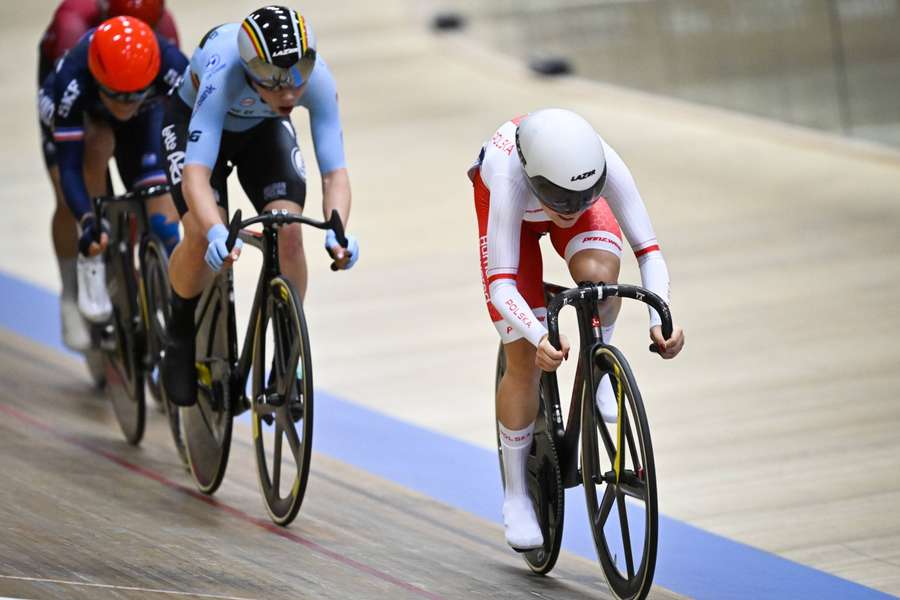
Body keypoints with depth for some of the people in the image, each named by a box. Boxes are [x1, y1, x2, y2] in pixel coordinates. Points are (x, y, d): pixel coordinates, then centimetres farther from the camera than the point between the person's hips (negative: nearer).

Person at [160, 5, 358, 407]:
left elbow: (335, 172, -34)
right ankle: (180, 330, 4)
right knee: (202, 237, -25)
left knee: (289, 234, -20)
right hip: (194, 121, -3)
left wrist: (337, 231, -54)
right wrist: (216, 233, -66)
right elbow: (196, 174, -49)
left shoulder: (316, 77, -34)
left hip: (264, 131, 3)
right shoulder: (223, 74, -43)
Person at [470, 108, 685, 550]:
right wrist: (541, 339, -64)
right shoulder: (510, 178, -45)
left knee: (598, 276, -35)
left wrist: (661, 320, -54)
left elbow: (648, 250, -38)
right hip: (510, 206, -1)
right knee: (525, 360, -6)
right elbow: (501, 286, -47)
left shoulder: (603, 166, -40)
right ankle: (516, 495, 11)